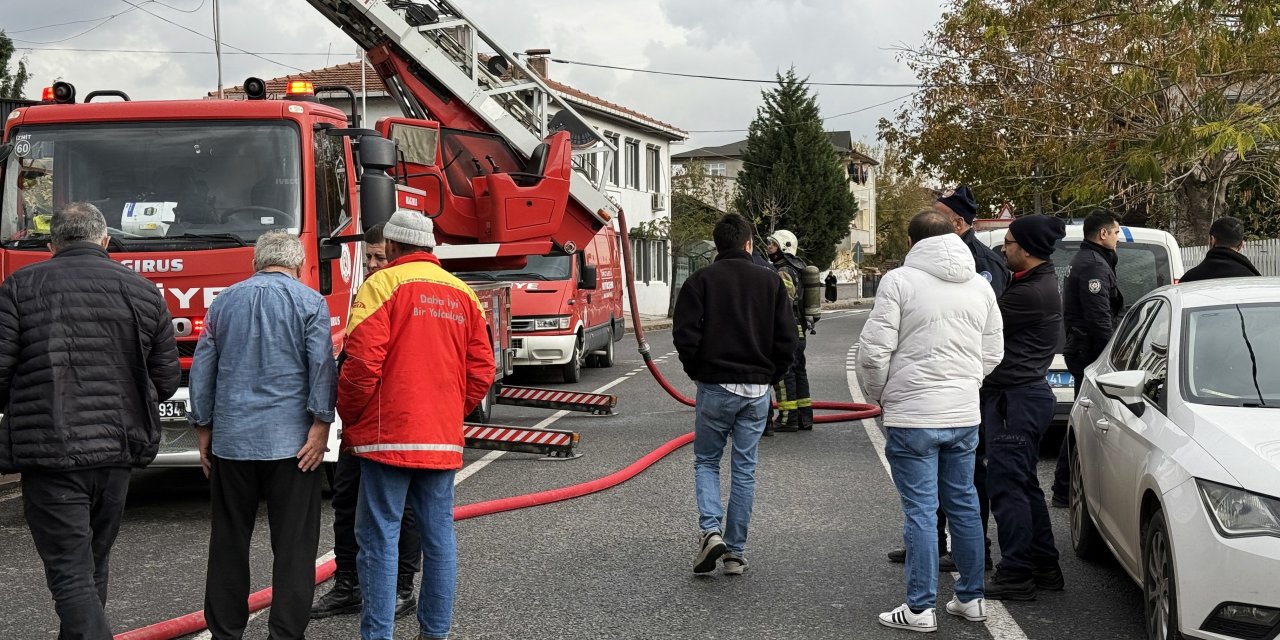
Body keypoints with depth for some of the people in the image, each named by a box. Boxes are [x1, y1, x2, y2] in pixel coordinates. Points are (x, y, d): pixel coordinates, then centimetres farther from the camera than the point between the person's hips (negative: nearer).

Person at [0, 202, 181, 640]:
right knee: (93, 566, 21)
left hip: (48, 452, -4)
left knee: (71, 576, -3)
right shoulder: (143, 291, 6)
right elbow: (166, 379, 6)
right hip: (116, 449, 4)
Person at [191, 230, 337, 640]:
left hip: (231, 441, 3)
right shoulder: (310, 302, 0)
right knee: (293, 544, 1)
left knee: (229, 541, 11)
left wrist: (203, 430, 16)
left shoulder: (224, 301, 11)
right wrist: (321, 426, -9)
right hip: (291, 441, -3)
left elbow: (202, 368, 12)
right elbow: (321, 365, -9)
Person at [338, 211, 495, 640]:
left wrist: (349, 419, 0)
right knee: (439, 536, 11)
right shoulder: (462, 294, 11)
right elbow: (482, 371, 9)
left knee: (380, 537, 0)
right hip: (444, 440, 5)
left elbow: (362, 363, -14)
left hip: (388, 436, -5)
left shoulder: (382, 285, -5)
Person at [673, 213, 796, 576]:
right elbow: (787, 339, 0)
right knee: (745, 470, 9)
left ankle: (710, 530, -7)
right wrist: (770, 376, 11)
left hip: (715, 386, -2)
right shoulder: (770, 281, 4)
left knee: (706, 461, 14)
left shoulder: (701, 280, -4)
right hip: (757, 389, 2)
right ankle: (736, 553, 11)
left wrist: (696, 371, 5)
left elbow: (685, 335, -11)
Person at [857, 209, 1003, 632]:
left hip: (913, 415, -5)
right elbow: (993, 354, 15)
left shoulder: (899, 281, -9)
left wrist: (878, 395, 5)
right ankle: (971, 598, 24)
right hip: (964, 415, 6)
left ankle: (920, 609, 5)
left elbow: (874, 350, -12)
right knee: (963, 504, 15)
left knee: (920, 510, -1)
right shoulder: (981, 285, 10)